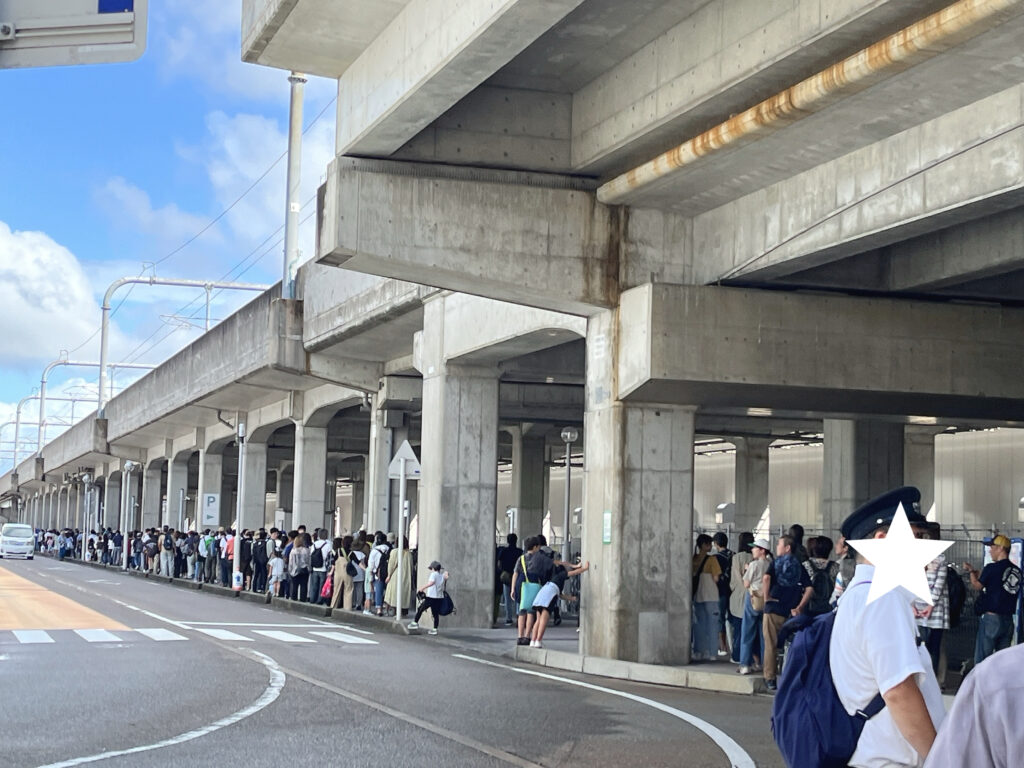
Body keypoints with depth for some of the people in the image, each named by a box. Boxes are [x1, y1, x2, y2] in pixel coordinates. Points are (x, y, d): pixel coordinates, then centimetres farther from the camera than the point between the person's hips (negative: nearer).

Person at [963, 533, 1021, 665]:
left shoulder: (992, 568, -12)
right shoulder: (1016, 571, 6)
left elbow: (977, 587, 0)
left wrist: (971, 571, 16)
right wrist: (976, 571, 24)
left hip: (991, 618, -6)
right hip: (1008, 620, 6)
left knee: (981, 660, -2)